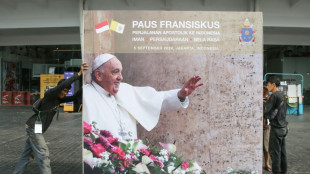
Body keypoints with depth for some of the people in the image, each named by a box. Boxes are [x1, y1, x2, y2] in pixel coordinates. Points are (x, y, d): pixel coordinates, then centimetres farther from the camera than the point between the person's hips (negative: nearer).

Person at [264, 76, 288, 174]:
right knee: (282, 150, 16)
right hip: (283, 126, 9)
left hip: (276, 128, -9)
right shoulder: (282, 95, 11)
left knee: (274, 151, -1)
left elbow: (264, 109, -19)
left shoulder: (274, 95, -16)